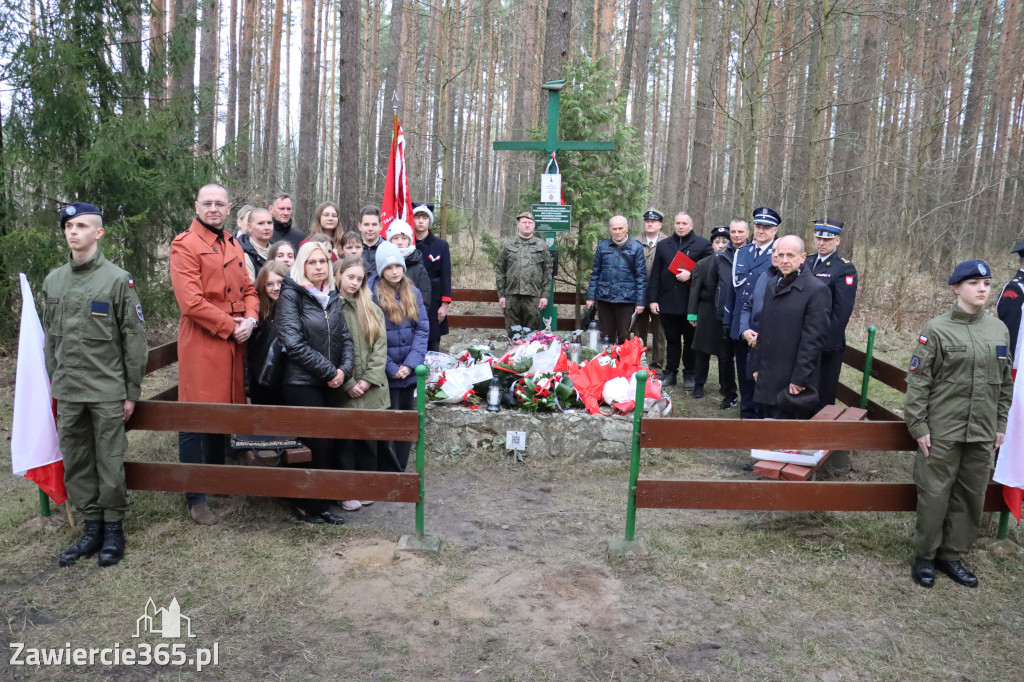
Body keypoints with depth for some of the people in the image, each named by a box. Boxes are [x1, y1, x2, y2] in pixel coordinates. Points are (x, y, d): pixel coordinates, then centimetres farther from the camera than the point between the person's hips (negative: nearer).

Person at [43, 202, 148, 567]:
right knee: (75, 463, 10)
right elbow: (49, 336, 16)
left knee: (110, 463, 3)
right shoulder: (53, 281, 9)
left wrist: (132, 392, -6)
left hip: (107, 391, -5)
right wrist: (53, 382, 12)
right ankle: (92, 526, 24)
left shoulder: (117, 279, -6)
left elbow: (134, 339, -6)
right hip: (67, 393, 5)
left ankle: (113, 527, 18)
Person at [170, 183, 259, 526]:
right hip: (201, 343, -7)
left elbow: (248, 288, 16)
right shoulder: (185, 244, -7)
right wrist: (230, 326, -13)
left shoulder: (233, 246, 16)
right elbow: (190, 301, -16)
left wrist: (250, 319, -3)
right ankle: (195, 498, 8)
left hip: (233, 343, 7)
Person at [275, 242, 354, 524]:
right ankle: (305, 506, 13)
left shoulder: (333, 297, 12)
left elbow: (345, 337, 12)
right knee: (316, 445, -4)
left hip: (332, 384, 6)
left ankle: (323, 505, 20)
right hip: (302, 383, -6)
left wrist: (344, 369, -6)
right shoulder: (291, 294, -6)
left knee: (331, 444, 7)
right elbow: (294, 343, -15)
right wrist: (329, 371, -13)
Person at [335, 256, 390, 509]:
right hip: (344, 390, -4)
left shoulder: (371, 309, 12)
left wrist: (369, 379, -7)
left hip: (371, 389, 4)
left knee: (369, 438, 9)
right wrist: (348, 384, -13)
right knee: (346, 439, 2)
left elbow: (380, 346, 5)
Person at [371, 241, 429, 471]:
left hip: (409, 373, 5)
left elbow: (423, 329, 1)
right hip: (385, 375, -5)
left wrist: (410, 364, -10)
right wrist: (391, 368, -13)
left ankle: (400, 471, 28)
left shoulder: (413, 293, 5)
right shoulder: (371, 293, -10)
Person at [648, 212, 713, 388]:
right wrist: (653, 299, 3)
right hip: (667, 302, 3)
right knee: (671, 339, 12)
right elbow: (655, 274, 9)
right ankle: (670, 373, 20)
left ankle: (690, 375, 16)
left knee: (690, 340, 7)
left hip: (691, 302, -3)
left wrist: (691, 274, -17)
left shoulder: (703, 244, 2)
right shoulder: (663, 245, 13)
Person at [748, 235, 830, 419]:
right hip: (767, 377, 7)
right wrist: (756, 366, 13)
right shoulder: (772, 285, 13)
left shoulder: (817, 290, -11)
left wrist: (799, 379, -16)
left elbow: (813, 340, -14)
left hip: (791, 382, -7)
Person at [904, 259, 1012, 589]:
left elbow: (1004, 382, 14)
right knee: (935, 494, 2)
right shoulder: (936, 329, -7)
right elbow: (918, 381, -8)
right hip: (942, 431, -5)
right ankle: (925, 556, 19)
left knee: (971, 496, 11)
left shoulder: (999, 330, 7)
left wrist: (1000, 424, 12)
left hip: (982, 433, 5)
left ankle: (952, 554, 26)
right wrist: (918, 425, -10)